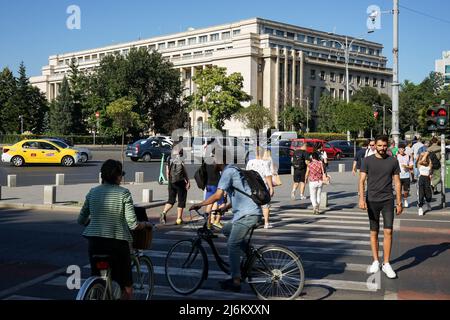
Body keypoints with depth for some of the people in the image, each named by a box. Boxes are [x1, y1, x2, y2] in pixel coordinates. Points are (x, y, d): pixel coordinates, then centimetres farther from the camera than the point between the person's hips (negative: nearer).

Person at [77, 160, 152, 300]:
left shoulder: (93, 192, 6)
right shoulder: (123, 193, -6)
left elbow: (81, 220, 12)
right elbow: (133, 225, -11)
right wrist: (146, 224, 9)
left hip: (94, 241, 4)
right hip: (117, 242, -4)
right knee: (126, 287, 10)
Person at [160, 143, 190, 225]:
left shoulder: (169, 159, 3)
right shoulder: (180, 160, -13)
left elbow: (167, 172, 9)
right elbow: (184, 172, -11)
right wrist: (188, 182, -3)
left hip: (171, 182, 5)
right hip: (180, 182, -5)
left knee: (171, 200, 13)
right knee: (181, 201, 7)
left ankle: (164, 213, -10)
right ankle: (179, 218, 11)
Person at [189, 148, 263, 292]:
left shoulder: (228, 172, -11)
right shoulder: (233, 170, 19)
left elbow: (217, 195, -21)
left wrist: (199, 205, -12)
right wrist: (224, 208, 26)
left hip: (247, 214, -10)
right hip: (251, 212, 10)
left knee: (232, 245, -8)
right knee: (226, 230, 22)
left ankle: (236, 281, -7)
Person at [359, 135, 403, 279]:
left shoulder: (393, 161, 5)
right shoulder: (368, 161, 1)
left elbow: (397, 182, 8)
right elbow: (362, 180, -3)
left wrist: (399, 202, 5)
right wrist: (361, 198, -16)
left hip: (388, 200, 0)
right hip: (372, 201, 0)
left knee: (388, 231, -6)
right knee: (374, 232, 8)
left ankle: (386, 264, 2)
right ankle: (376, 261, 20)